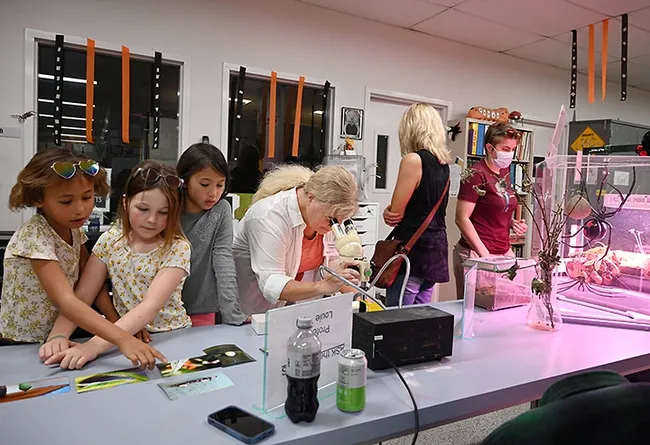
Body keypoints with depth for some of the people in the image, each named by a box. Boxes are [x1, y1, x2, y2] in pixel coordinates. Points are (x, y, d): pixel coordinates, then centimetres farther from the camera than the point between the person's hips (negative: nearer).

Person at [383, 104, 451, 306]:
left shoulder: (413, 160, -14)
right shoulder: (443, 162, 10)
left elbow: (395, 214, -10)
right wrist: (393, 212, 1)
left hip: (413, 250, -8)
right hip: (436, 246, 8)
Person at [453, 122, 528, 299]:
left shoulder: (504, 172, 11)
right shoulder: (476, 174, -12)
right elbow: (462, 219, -16)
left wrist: (513, 223, 4)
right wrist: (485, 254, -17)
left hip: (504, 252, 8)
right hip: (476, 254, -8)